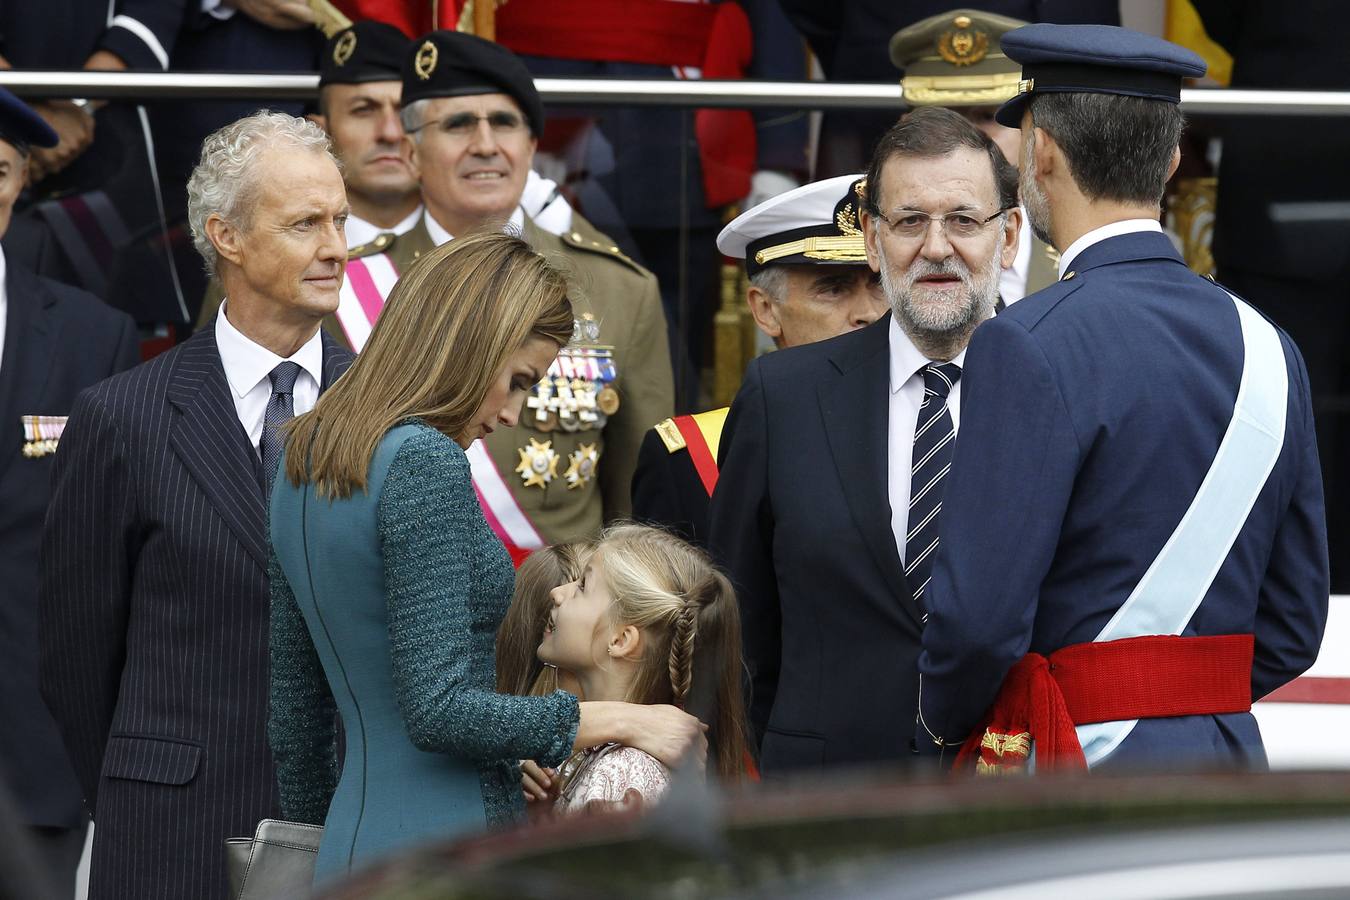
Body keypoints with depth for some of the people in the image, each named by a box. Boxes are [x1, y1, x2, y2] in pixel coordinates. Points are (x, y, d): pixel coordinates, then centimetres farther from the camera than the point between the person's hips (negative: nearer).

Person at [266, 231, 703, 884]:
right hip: (445, 854, -9)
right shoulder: (424, 463, -13)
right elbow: (439, 709, -19)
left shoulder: (304, 460, 14)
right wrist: (617, 720, -11)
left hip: (351, 849, 9)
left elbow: (293, 717, 20)